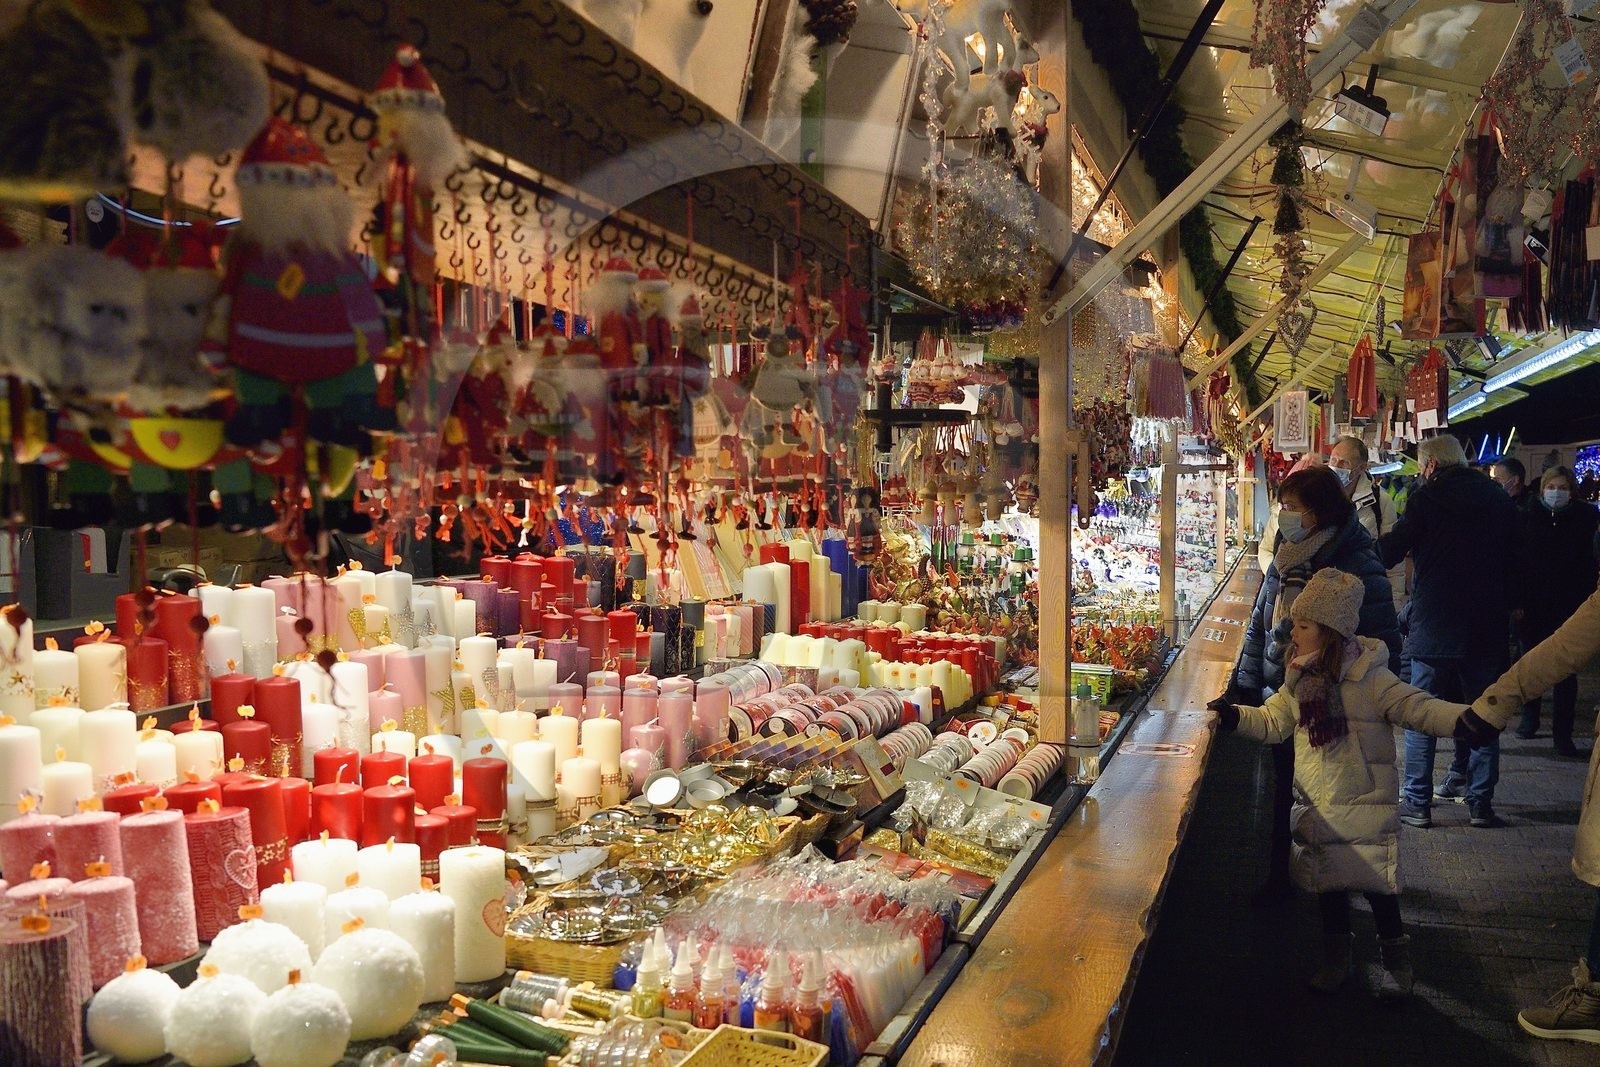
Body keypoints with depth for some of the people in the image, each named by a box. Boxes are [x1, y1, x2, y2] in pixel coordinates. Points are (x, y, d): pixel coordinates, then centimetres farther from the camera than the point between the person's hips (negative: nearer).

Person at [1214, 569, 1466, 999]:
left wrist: (1464, 719, -35)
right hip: (1318, 808, 5)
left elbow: (1418, 708, -19)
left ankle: (1395, 960, 23)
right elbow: (1272, 722, 13)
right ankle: (1337, 957, 31)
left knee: (1376, 884, 1)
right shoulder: (1298, 682, 4)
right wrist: (1233, 715, -2)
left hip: (1366, 805, -5)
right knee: (1329, 885, 14)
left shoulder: (1371, 679, -14)